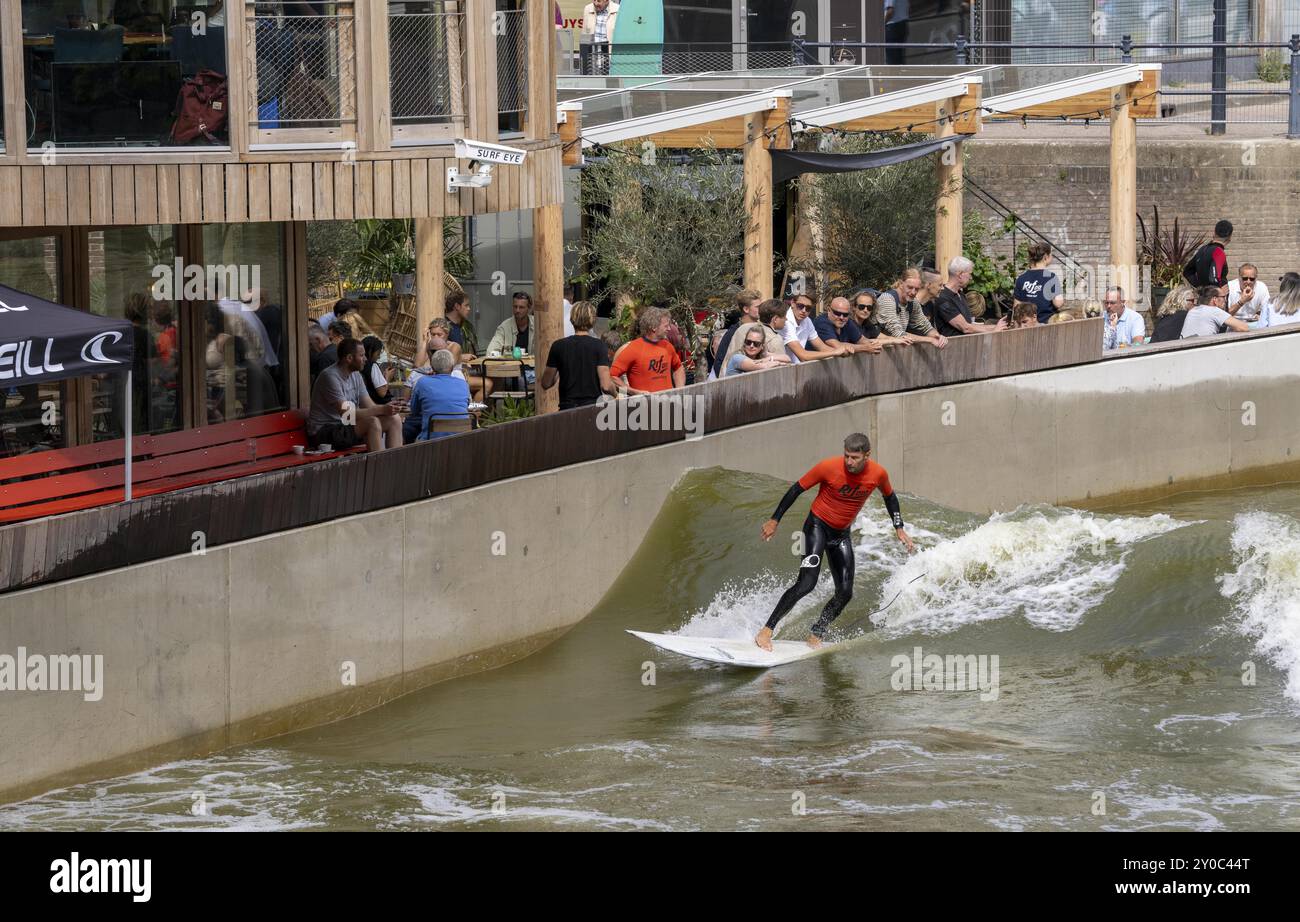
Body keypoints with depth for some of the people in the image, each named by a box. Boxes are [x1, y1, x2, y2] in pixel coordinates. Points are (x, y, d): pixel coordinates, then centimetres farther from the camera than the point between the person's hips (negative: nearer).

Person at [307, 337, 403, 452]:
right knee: (372, 422, -30)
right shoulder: (330, 377, -20)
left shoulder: (355, 375, 9)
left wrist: (387, 408, -15)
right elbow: (347, 413, -26)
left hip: (346, 427, 9)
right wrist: (381, 410, -26)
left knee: (394, 419, -2)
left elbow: (369, 406, 8)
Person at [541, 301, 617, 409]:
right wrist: (615, 392, 13)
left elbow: (546, 384, 8)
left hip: (567, 408, 1)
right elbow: (606, 386, -9)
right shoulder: (599, 346, -3)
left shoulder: (558, 346, 2)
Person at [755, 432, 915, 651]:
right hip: (818, 526, -5)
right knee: (807, 583, -21)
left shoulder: (878, 474, -12)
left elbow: (889, 497, 11)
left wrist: (899, 529, 9)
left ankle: (815, 636, 12)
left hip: (841, 534, 5)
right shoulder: (829, 467, -22)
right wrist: (774, 520, -7)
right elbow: (797, 488, -10)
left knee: (845, 593, -3)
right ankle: (766, 631, -19)